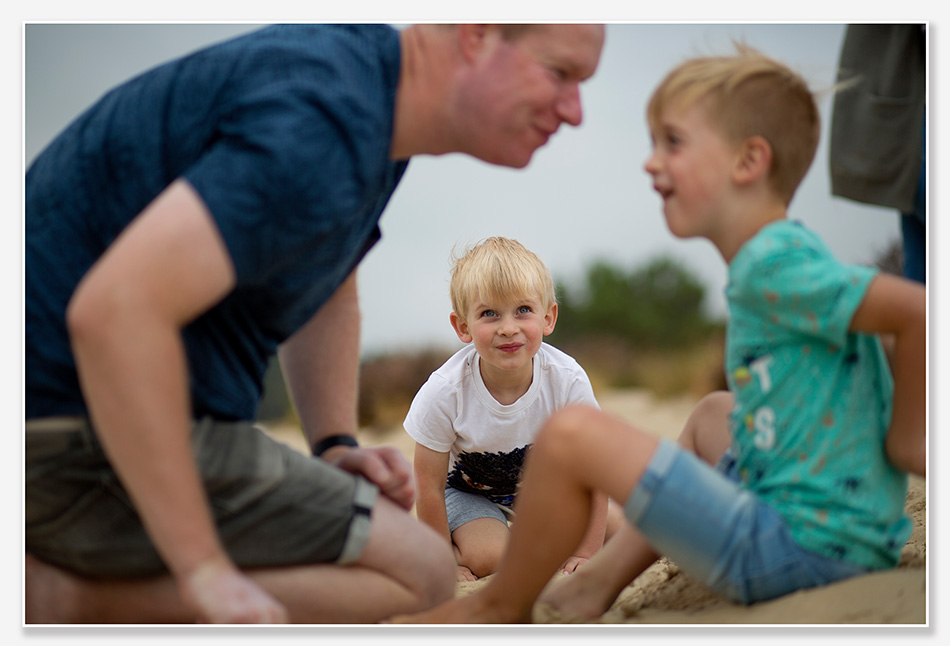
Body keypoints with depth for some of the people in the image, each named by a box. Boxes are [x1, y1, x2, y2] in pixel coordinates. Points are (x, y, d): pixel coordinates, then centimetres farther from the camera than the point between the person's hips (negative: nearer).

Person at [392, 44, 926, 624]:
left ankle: (500, 609, 10)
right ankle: (601, 582, 30)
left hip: (805, 548, -11)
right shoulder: (782, 254, 14)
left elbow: (920, 309, -26)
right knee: (712, 414, 35)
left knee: (571, 434, -14)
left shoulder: (772, 264, -16)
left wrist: (906, 439, -13)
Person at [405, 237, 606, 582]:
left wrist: (586, 552, -17)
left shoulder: (568, 381, -29)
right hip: (468, 487, -3)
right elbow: (429, 486, -21)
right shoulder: (443, 392, -33)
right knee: (488, 557, -28)